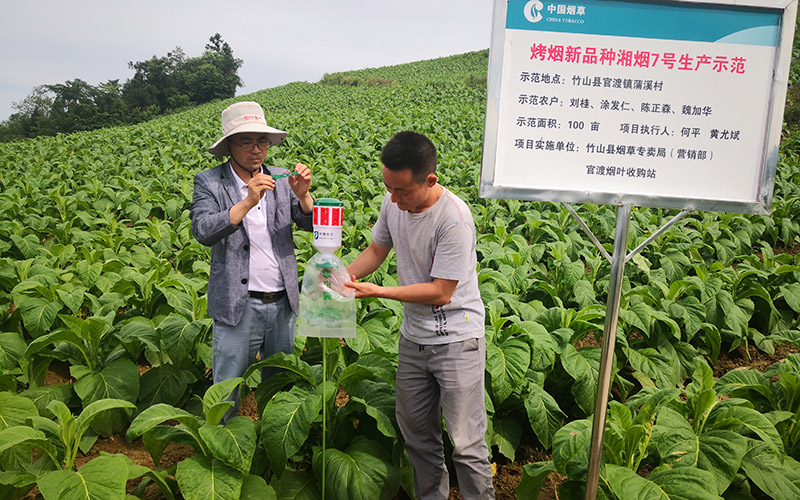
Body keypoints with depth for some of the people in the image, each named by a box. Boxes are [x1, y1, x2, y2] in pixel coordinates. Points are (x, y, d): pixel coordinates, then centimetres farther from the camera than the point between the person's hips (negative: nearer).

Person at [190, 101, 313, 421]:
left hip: (283, 302, 4)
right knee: (227, 394, 6)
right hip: (238, 306, -4)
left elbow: (311, 223, 0)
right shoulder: (209, 183, -4)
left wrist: (303, 195, -19)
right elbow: (203, 231, -19)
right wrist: (247, 202, -28)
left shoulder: (280, 179, 5)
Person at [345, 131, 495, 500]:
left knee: (466, 444, -1)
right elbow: (376, 251, 11)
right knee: (415, 432, 20)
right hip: (413, 336, 7)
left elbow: (441, 292, -23)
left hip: (456, 339, -7)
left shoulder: (453, 218, -26)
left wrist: (377, 291, -24)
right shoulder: (394, 202, -5)